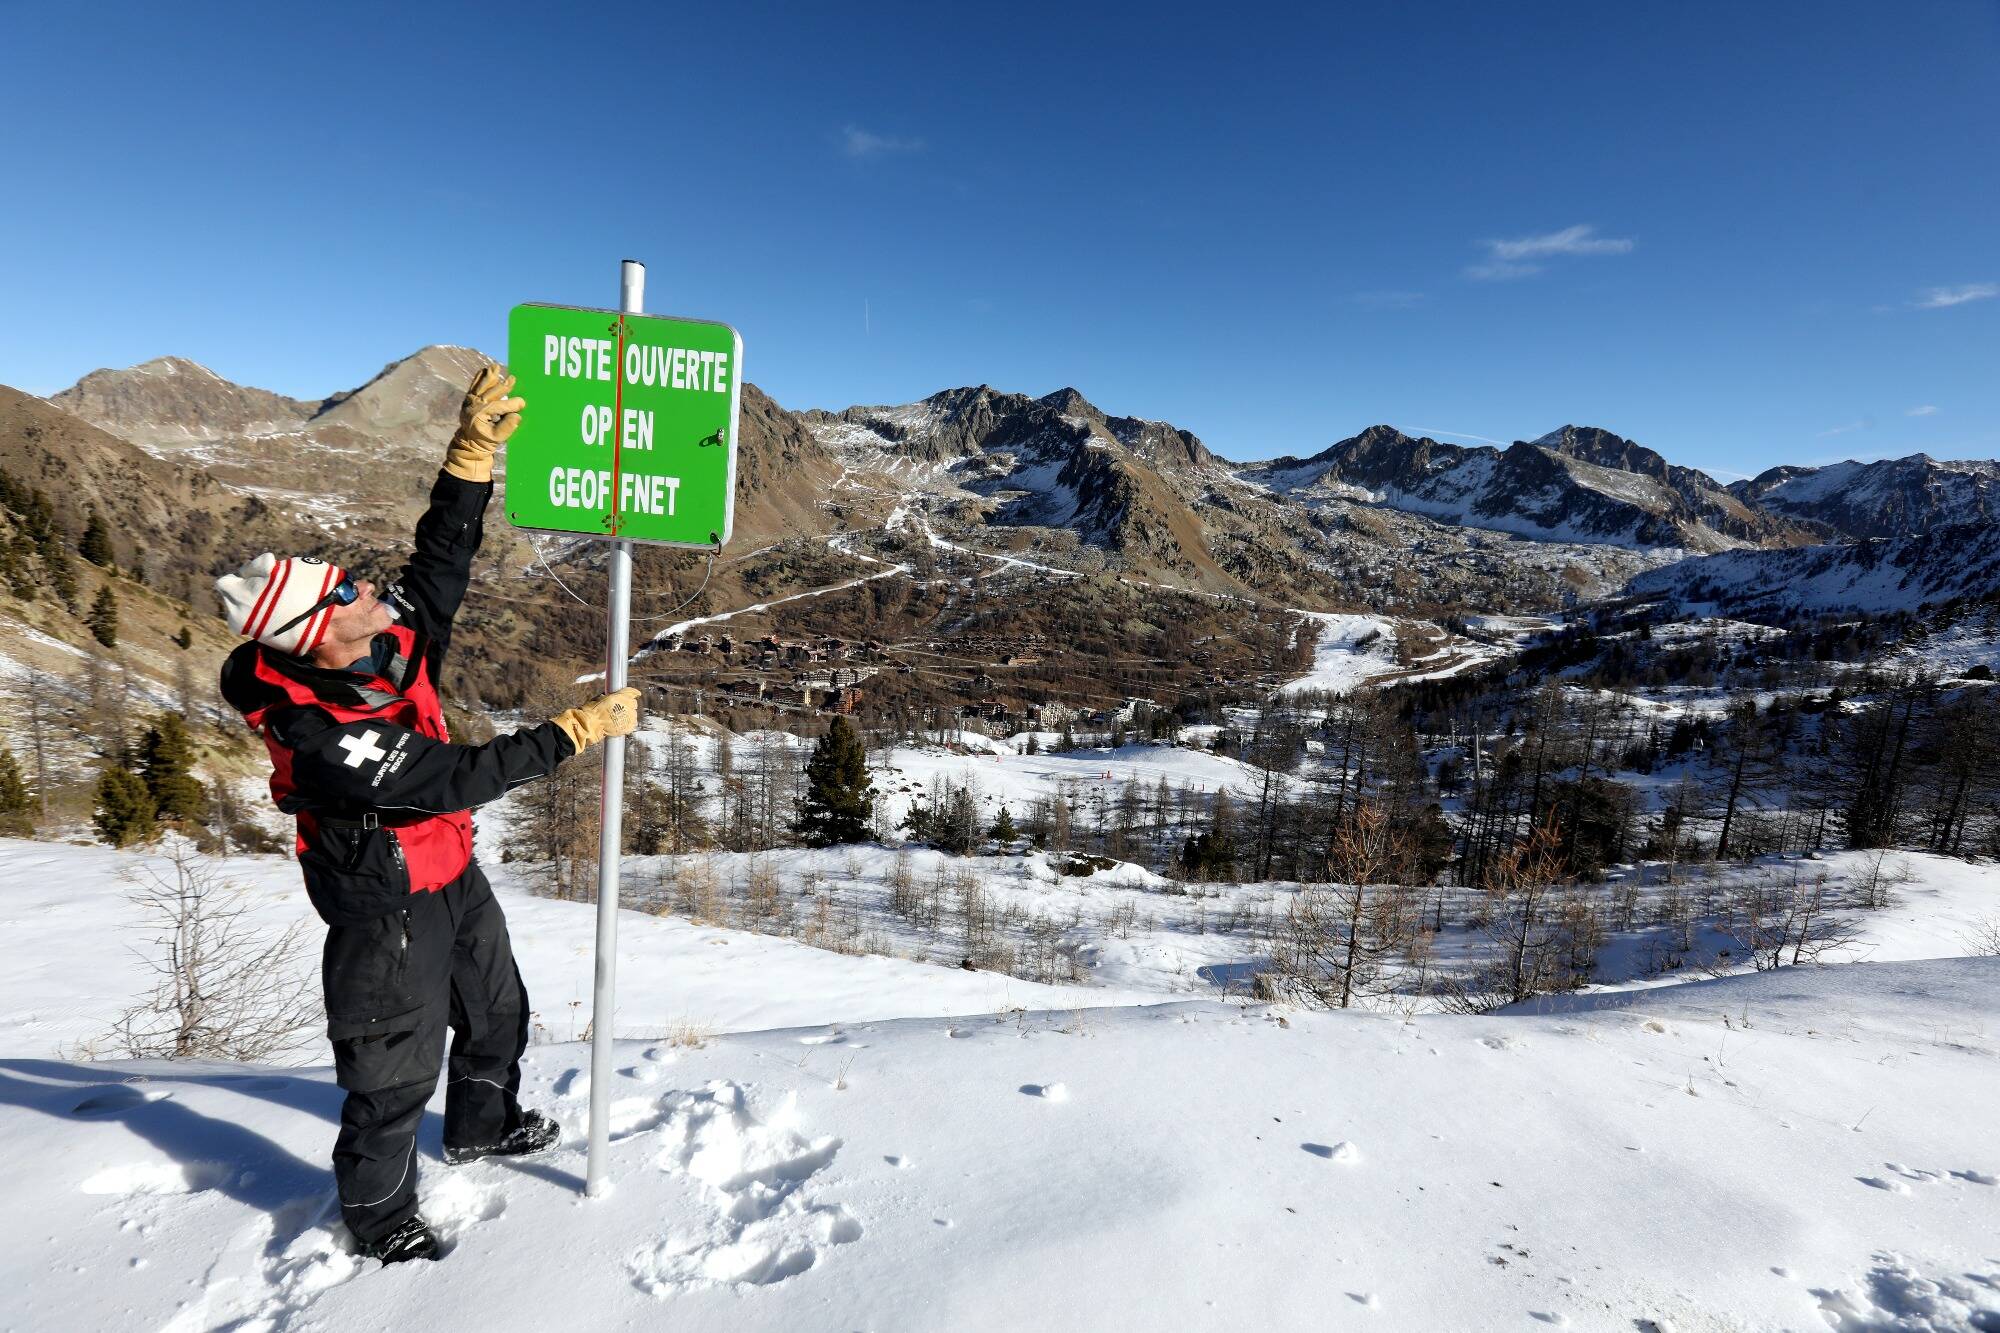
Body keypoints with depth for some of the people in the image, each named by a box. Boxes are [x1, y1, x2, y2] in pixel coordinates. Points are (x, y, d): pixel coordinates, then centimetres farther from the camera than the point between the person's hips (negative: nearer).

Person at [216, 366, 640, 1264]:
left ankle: (482, 1126, 54)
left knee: (497, 1011, 27)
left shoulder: (394, 634, -14)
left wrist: (476, 443, -18)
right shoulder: (324, 742, -34)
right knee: (397, 1069, 11)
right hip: (390, 905, -8)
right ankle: (378, 1215, 37)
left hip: (453, 872, 8)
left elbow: (443, 553, -8)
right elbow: (456, 779, -32)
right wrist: (578, 730, -30)